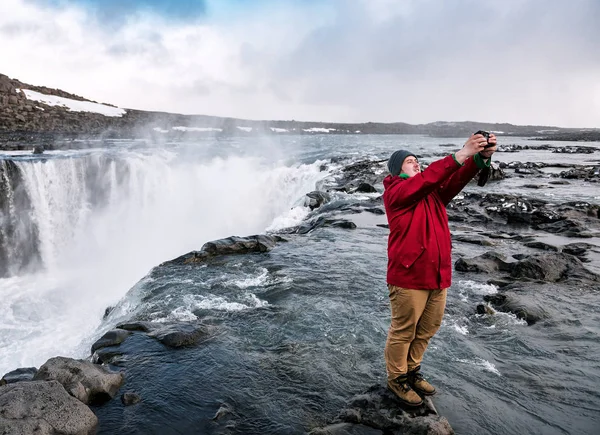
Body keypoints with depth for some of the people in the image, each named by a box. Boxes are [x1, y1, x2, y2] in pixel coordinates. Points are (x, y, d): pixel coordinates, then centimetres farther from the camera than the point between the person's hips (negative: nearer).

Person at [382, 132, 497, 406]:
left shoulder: (433, 192, 14)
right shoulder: (395, 192, -6)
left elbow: (457, 180, -4)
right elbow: (426, 179, -23)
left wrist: (481, 157, -21)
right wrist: (461, 154, -28)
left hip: (438, 275, 7)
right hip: (408, 276, -7)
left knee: (427, 329, 18)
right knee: (403, 331, 7)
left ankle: (412, 370, 37)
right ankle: (397, 378, 26)